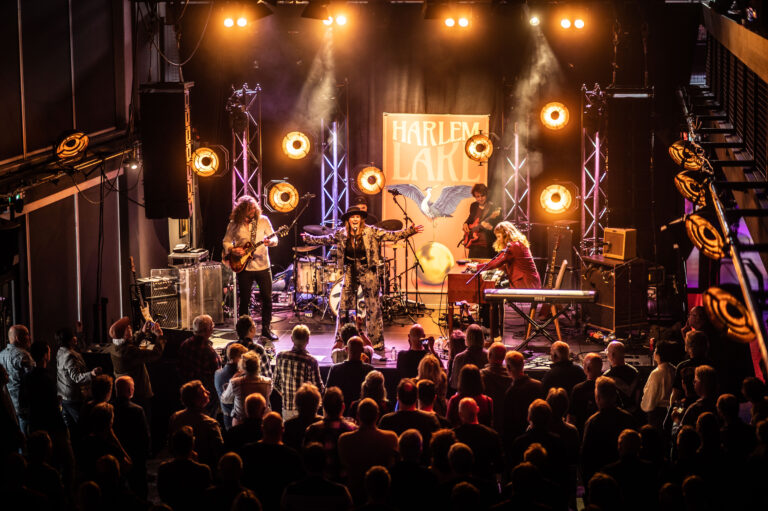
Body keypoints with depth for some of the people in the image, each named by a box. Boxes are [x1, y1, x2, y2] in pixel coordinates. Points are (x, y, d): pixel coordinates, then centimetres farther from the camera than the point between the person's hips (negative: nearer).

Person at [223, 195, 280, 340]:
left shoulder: (263, 220, 0)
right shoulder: (234, 224, 0)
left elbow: (274, 239, 0)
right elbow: (226, 242, 9)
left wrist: (269, 241, -22)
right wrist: (232, 250, -11)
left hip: (262, 266, 1)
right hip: (244, 267, 0)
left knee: (267, 298, 2)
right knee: (244, 299, 5)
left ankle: (266, 328, 16)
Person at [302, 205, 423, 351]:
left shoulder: (371, 232, -7)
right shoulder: (341, 234, 0)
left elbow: (391, 235, -9)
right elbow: (324, 240, 14)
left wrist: (411, 231, -17)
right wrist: (308, 239, 15)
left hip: (368, 272, -2)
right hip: (350, 273, 2)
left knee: (373, 308, 2)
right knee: (344, 307, 3)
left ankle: (377, 342, 10)